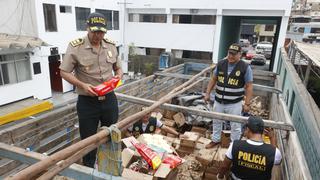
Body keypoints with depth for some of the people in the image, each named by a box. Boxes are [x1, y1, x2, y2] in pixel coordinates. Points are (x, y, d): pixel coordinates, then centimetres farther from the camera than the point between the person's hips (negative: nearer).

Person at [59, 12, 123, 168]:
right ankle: (89, 170, 37)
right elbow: (64, 72, -7)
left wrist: (119, 75, -10)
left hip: (109, 99, 4)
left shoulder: (111, 46, 2)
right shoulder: (75, 47, -11)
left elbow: (118, 68, 14)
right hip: (87, 102, -4)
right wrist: (83, 85, -21)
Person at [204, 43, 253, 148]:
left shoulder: (245, 67, -11)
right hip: (218, 101, 4)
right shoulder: (221, 64, -1)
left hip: (234, 103, -4)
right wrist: (208, 93, 6)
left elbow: (249, 87, -8)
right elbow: (213, 79, 9)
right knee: (216, 122, 19)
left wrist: (247, 104, -11)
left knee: (235, 126, 9)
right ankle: (215, 140, 40)